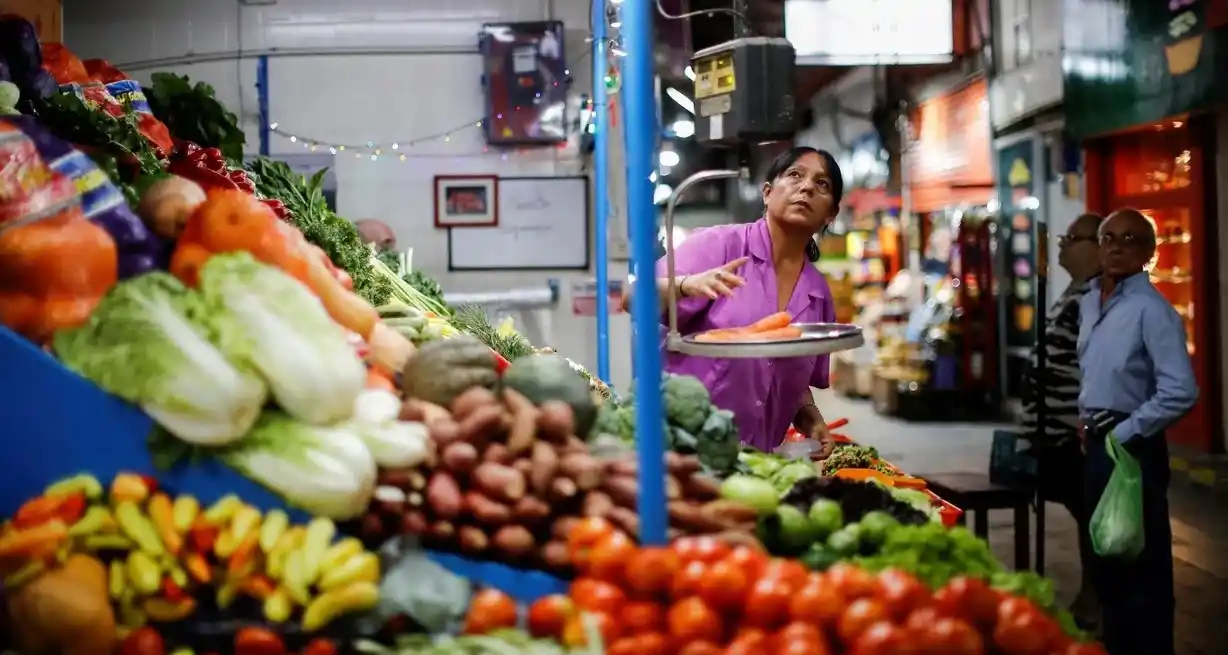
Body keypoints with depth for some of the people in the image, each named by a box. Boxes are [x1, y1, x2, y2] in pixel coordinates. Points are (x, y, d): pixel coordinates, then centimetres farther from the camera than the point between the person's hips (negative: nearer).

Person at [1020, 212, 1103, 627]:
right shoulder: (1076, 294, 17)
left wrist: (1086, 426, -23)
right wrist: (1039, 426, 22)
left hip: (1075, 432, -10)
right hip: (1056, 429, 10)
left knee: (1091, 515, -1)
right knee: (1082, 513, 16)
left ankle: (1095, 602, 8)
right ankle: (1089, 596, 25)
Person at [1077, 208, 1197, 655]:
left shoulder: (1151, 309, -17)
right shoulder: (1089, 302, 10)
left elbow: (1180, 392, -25)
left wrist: (1124, 434, -18)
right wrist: (1086, 418, 12)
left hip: (1132, 448, -9)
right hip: (1096, 445, 9)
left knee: (1142, 564, -1)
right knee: (1106, 556, 19)